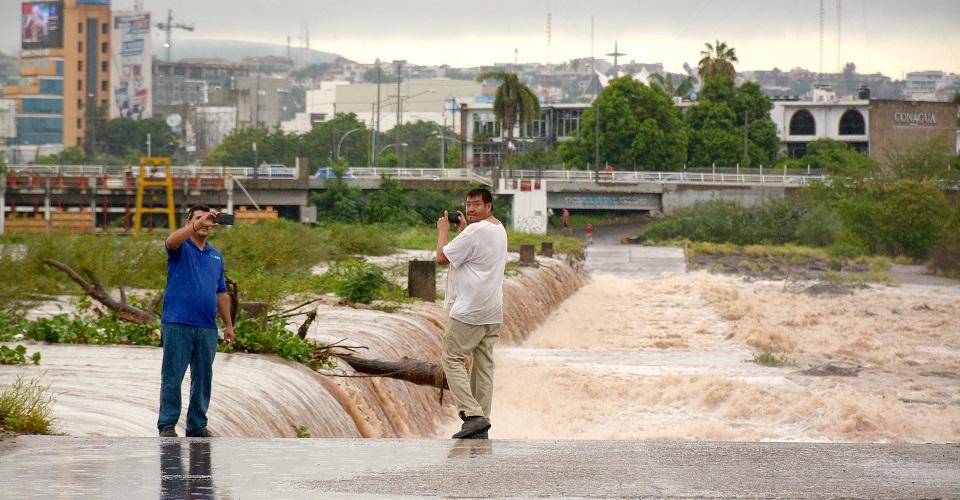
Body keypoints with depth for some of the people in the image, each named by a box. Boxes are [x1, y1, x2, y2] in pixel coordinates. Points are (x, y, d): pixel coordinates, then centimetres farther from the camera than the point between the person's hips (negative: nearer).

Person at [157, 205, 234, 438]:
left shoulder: (216, 256, 18)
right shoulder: (181, 248, 1)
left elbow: (221, 293, 21)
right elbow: (171, 241, -25)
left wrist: (228, 325, 17)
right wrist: (197, 224, -34)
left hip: (207, 328, 6)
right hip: (177, 325, -6)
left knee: (203, 379, 8)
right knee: (172, 378, -3)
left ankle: (197, 426, 15)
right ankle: (167, 425, 0)